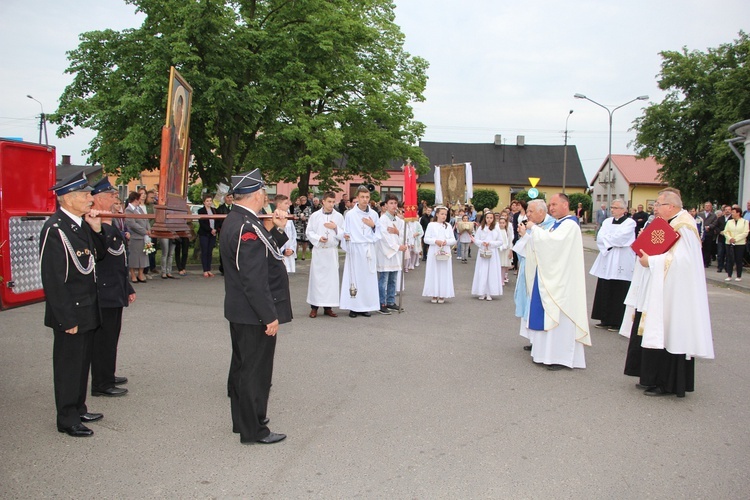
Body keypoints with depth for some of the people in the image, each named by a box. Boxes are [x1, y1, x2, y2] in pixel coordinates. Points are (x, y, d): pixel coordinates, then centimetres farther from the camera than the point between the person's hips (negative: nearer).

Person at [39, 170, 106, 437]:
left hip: (88, 310, 8)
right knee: (68, 365, 5)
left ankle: (79, 409, 34)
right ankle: (68, 420, 19)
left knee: (82, 362, 19)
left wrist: (96, 229, -4)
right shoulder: (54, 229, -20)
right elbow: (53, 280, -21)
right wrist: (68, 319, -19)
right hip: (70, 313, -8)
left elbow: (96, 256, 11)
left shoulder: (81, 223, 5)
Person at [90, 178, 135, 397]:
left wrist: (128, 288, 23)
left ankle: (107, 376, 32)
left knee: (111, 336, 19)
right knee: (103, 338, -1)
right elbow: (98, 254, -33)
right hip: (103, 293, -10)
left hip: (114, 292, 10)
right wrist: (102, 227, -46)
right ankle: (102, 384, 9)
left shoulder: (110, 225, 14)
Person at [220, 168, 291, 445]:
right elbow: (254, 278, -26)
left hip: (239, 312, 11)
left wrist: (277, 229, 2)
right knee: (255, 370, 1)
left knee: (242, 367, 20)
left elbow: (264, 255, 15)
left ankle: (242, 420, 35)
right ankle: (254, 430, 14)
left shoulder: (235, 220, 9)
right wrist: (270, 316, -21)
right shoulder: (247, 226, -23)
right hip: (255, 315, -11)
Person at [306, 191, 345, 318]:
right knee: (316, 277, 0)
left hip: (332, 251, 1)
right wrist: (318, 238, -14)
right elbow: (309, 232, 3)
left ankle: (328, 307, 10)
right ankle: (314, 306, 8)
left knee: (331, 277, 2)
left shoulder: (339, 216, 5)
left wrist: (336, 228, -11)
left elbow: (344, 235, 6)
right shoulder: (315, 216, 2)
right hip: (318, 250, -1)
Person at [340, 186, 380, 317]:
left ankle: (365, 306, 10)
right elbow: (346, 232, 4)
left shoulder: (374, 214, 8)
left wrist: (373, 226, -5)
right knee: (354, 276, -2)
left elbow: (378, 235, 12)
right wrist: (345, 236, -17)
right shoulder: (350, 214, 0)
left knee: (368, 277, 2)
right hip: (355, 249, -2)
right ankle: (353, 307, 4)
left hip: (369, 250, 2)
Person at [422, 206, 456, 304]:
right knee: (434, 273, 0)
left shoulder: (448, 226, 8)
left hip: (445, 253, 2)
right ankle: (434, 295, 8)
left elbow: (453, 240, 6)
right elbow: (426, 239, -3)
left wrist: (446, 242, -12)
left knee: (444, 273, 2)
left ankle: (442, 295, 8)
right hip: (434, 253, -2)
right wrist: (436, 241, -16)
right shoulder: (431, 225, 0)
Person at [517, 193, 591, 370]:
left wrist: (534, 229, -17)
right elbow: (544, 246, 15)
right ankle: (549, 353, 17)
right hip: (550, 278, 9)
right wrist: (526, 234, 5)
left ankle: (561, 357, 1)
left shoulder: (569, 225, -12)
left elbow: (552, 241, -28)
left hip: (562, 281, -9)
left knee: (559, 316, -5)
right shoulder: (556, 225, 16)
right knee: (549, 315, 11)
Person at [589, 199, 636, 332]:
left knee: (618, 293, -3)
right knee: (604, 291, 5)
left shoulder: (630, 222, -2)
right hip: (607, 263, 5)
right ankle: (606, 320, 12)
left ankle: (617, 322, 3)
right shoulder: (607, 221, 14)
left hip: (621, 264, -5)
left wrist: (606, 239, -2)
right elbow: (600, 238, 2)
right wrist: (612, 241, -13)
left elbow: (620, 238, -15)